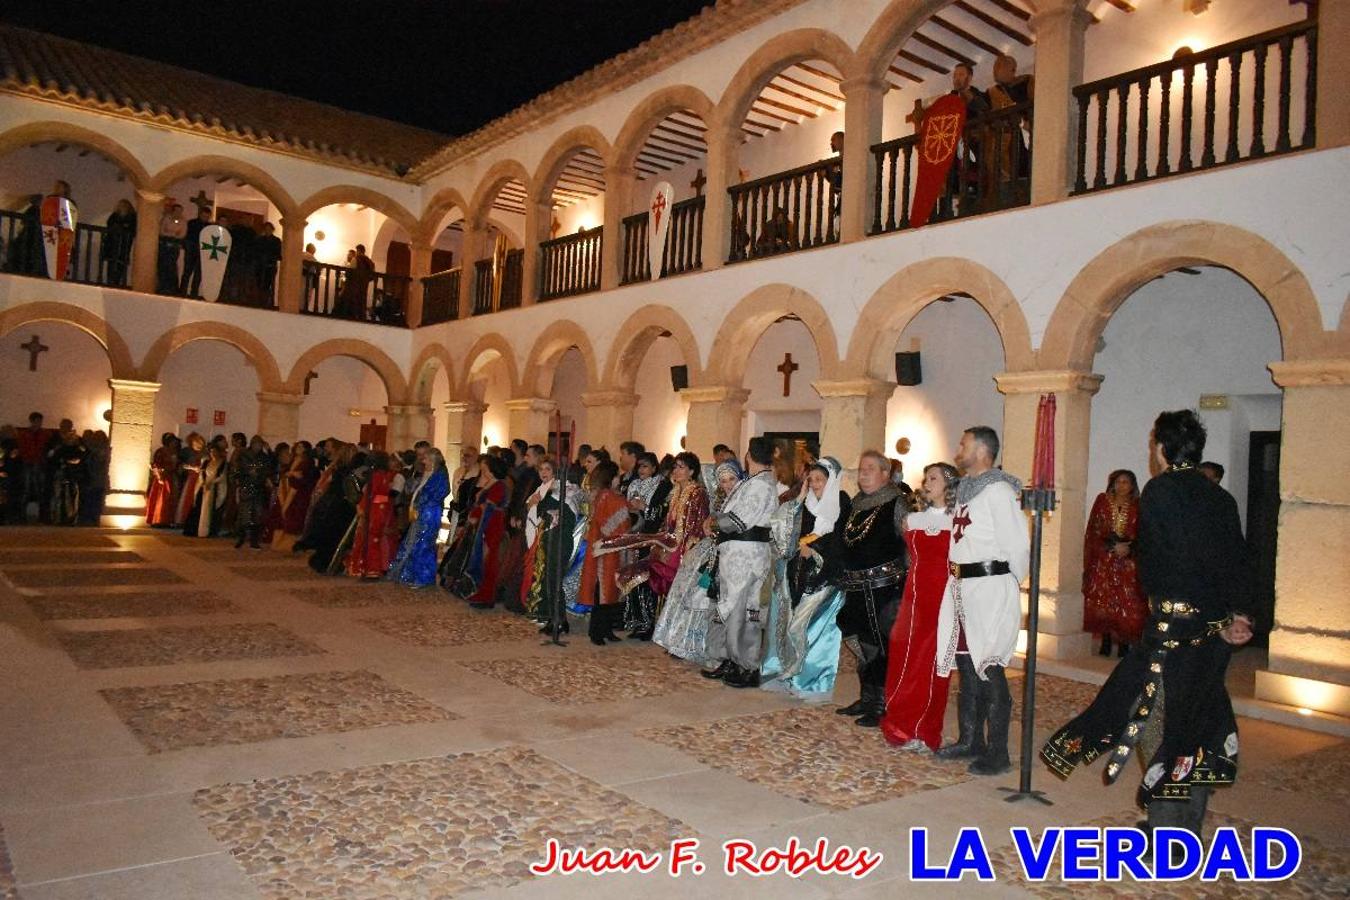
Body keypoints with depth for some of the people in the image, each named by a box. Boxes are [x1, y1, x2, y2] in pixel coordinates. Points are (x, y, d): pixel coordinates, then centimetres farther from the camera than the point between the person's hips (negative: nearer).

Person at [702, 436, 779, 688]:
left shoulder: (761, 485, -14)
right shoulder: (749, 483, 16)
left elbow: (739, 520, -19)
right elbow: (729, 511, 20)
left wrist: (714, 522, -3)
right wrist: (714, 519, 0)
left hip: (746, 554, -10)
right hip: (733, 553, 10)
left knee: (742, 610, -3)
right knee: (727, 608, 14)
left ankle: (749, 669, 6)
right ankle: (729, 661, 24)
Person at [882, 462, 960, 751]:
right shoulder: (912, 519, 13)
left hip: (945, 596, -4)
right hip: (915, 594, 4)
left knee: (933, 662, 0)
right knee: (906, 659, 2)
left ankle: (925, 732, 11)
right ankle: (904, 726, 15)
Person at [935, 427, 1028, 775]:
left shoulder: (997, 491, -12)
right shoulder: (966, 489, 16)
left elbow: (1017, 544, -15)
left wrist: (1008, 585, -5)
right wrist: (959, 581, 14)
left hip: (990, 588, -9)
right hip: (961, 589, 9)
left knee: (989, 670, -5)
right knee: (966, 667, 15)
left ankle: (997, 753, 4)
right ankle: (970, 741, 26)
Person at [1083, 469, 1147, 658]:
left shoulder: (1137, 506, 5)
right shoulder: (1102, 501, 5)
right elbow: (1093, 532, 1)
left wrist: (1129, 548, -15)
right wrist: (1113, 547, -10)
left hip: (1128, 563, 0)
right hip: (1103, 561, 0)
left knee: (1127, 604, -7)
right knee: (1103, 601, -1)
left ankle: (1124, 644, 0)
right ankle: (1105, 644, 8)